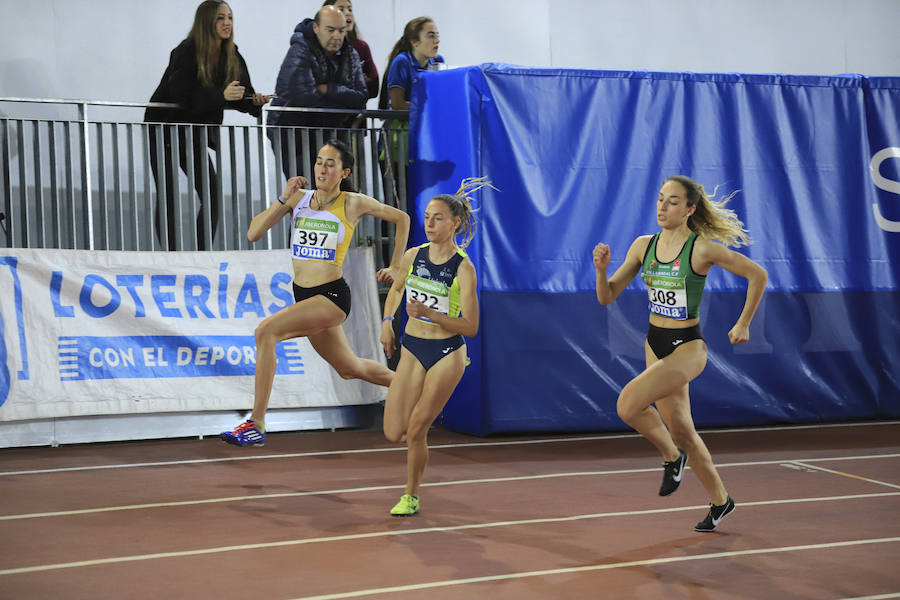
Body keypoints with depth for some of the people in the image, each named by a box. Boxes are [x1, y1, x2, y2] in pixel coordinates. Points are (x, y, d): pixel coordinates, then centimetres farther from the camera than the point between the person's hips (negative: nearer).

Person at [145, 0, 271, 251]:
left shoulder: (232, 56, 0)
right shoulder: (187, 52, -20)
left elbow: (242, 93, 2)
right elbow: (181, 96, -29)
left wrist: (255, 100, -21)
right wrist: (221, 95, -37)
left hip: (193, 134, 7)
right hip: (164, 130, -7)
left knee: (212, 195, 0)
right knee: (168, 195, -8)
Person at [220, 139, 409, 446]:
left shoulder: (353, 203, -4)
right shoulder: (299, 198, 6)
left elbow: (401, 218, 10)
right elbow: (253, 234, -2)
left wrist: (395, 268, 9)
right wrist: (284, 199, -11)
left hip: (332, 296, -6)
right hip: (303, 296, 6)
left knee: (266, 331, -26)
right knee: (350, 368, 20)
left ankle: (256, 424, -24)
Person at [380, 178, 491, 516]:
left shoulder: (463, 267, -12)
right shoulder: (413, 256, 2)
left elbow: (470, 327, -14)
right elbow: (396, 289, 24)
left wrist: (430, 313, -26)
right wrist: (387, 322, 9)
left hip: (447, 353, -4)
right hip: (412, 349, 5)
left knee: (415, 431, -7)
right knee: (394, 433, -3)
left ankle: (411, 496, 14)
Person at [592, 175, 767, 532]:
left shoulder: (702, 249, -15)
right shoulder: (644, 246, 1)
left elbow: (757, 275, -5)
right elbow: (607, 297, 3)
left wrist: (743, 324, -2)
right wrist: (601, 269, -16)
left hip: (687, 347, -6)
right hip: (655, 344, 6)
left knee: (628, 403, -26)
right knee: (680, 430, 14)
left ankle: (672, 455, 2)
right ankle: (720, 501, 33)